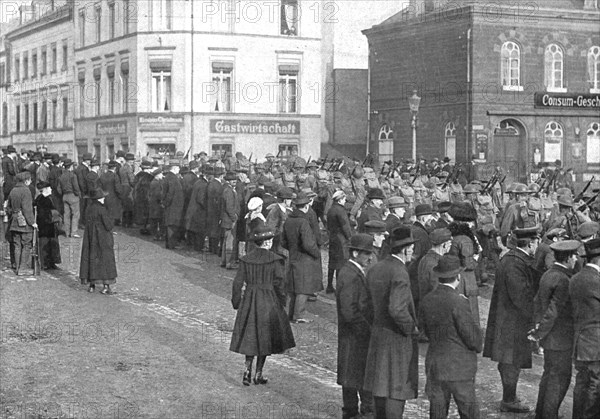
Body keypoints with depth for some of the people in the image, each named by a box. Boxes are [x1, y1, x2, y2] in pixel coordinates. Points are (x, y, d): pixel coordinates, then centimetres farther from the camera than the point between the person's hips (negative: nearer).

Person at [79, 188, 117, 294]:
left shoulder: (88, 208, 1)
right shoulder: (102, 210, -18)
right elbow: (109, 225, -17)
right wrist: (112, 220, 4)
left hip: (90, 238, 5)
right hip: (103, 237, -5)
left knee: (91, 259, 12)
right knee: (105, 260, 2)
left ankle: (91, 285, 13)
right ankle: (106, 286, -1)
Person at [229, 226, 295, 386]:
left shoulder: (246, 260, -2)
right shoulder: (274, 260, -10)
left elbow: (238, 283, -1)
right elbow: (279, 283, -10)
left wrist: (236, 302, 10)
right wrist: (282, 302, 3)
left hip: (249, 301, 3)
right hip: (268, 303, -3)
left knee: (250, 337, 14)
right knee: (265, 337, 9)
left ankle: (247, 369, -1)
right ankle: (258, 374, 12)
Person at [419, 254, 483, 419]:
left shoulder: (426, 301, 2)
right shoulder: (459, 302, -16)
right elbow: (472, 337, -12)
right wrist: (477, 346, 9)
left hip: (434, 366, 6)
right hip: (459, 367, -6)